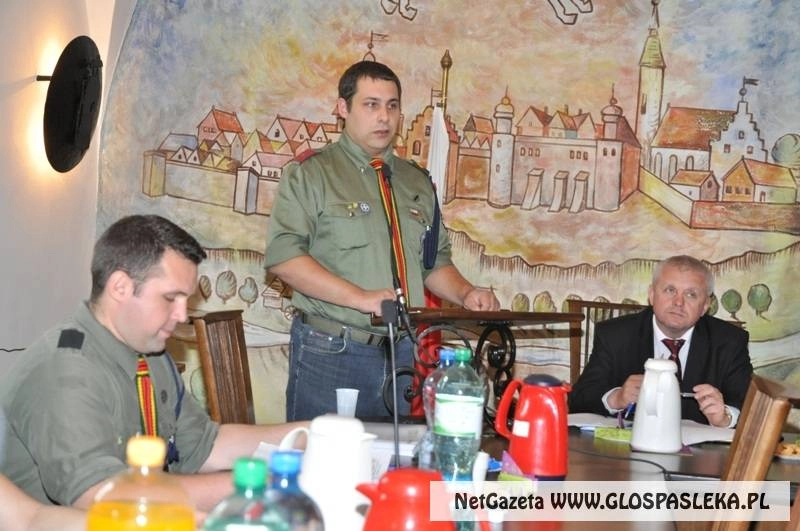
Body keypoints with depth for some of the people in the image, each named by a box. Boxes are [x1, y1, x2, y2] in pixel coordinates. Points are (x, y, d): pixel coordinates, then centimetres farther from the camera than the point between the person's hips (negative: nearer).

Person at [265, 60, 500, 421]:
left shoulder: (417, 183, 17)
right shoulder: (311, 174, -1)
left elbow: (435, 262, 22)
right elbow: (283, 256, -12)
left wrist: (465, 294, 0)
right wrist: (361, 298, -20)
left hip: (402, 353, 5)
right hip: (330, 353, -5)